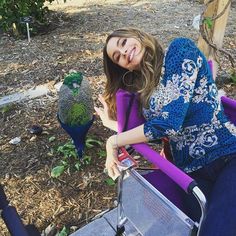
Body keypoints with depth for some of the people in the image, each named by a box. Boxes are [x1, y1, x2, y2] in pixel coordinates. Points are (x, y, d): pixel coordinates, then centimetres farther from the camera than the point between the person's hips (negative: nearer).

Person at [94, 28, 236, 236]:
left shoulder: (180, 48, -3)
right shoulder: (142, 87, 16)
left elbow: (168, 123, -13)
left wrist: (113, 141, -3)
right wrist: (111, 123, 23)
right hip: (192, 172, 5)